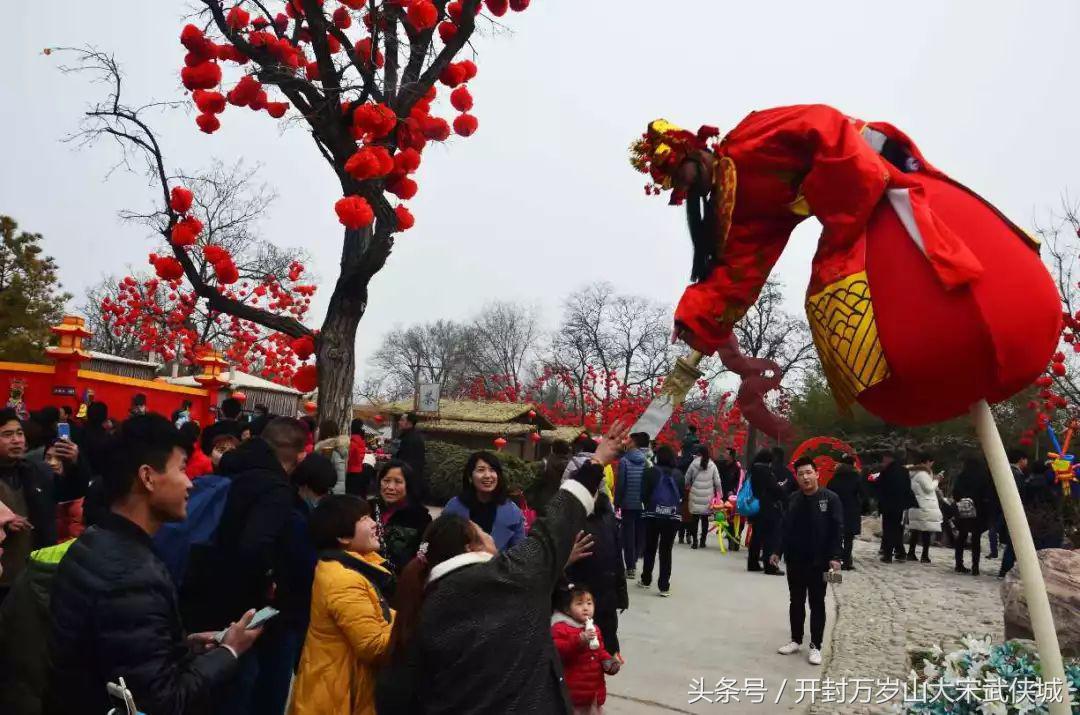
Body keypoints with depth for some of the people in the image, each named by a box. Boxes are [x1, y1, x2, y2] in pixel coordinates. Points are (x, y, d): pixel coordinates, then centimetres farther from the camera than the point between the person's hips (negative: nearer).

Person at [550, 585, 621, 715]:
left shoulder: (594, 629, 11)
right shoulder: (561, 628, -14)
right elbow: (557, 651, -27)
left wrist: (608, 660, 0)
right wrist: (579, 640, -35)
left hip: (595, 687, 7)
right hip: (574, 690, -7)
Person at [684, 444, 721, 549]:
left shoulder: (694, 464, -3)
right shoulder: (712, 465, 0)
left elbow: (687, 479, 4)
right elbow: (717, 482, 1)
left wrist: (688, 486, 24)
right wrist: (719, 494, 11)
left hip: (695, 496, -1)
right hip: (708, 497, 1)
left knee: (695, 519, 4)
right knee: (705, 519, 8)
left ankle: (694, 541, 1)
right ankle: (702, 541, 12)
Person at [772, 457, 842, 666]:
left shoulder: (830, 499, -9)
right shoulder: (792, 499, 3)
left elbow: (837, 530, -11)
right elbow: (785, 528, 8)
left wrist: (834, 557, -17)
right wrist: (778, 551, 3)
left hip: (819, 562, -4)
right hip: (794, 560, 4)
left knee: (816, 604, 6)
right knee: (796, 602, 14)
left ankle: (815, 646, 15)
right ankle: (796, 640, 26)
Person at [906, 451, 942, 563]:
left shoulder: (915, 473, 16)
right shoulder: (923, 473, -13)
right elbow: (929, 488, -14)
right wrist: (936, 480, 0)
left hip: (916, 507, 9)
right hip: (926, 507, -9)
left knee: (916, 531, 11)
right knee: (926, 531, -5)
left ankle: (911, 553, 12)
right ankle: (925, 556, -5)